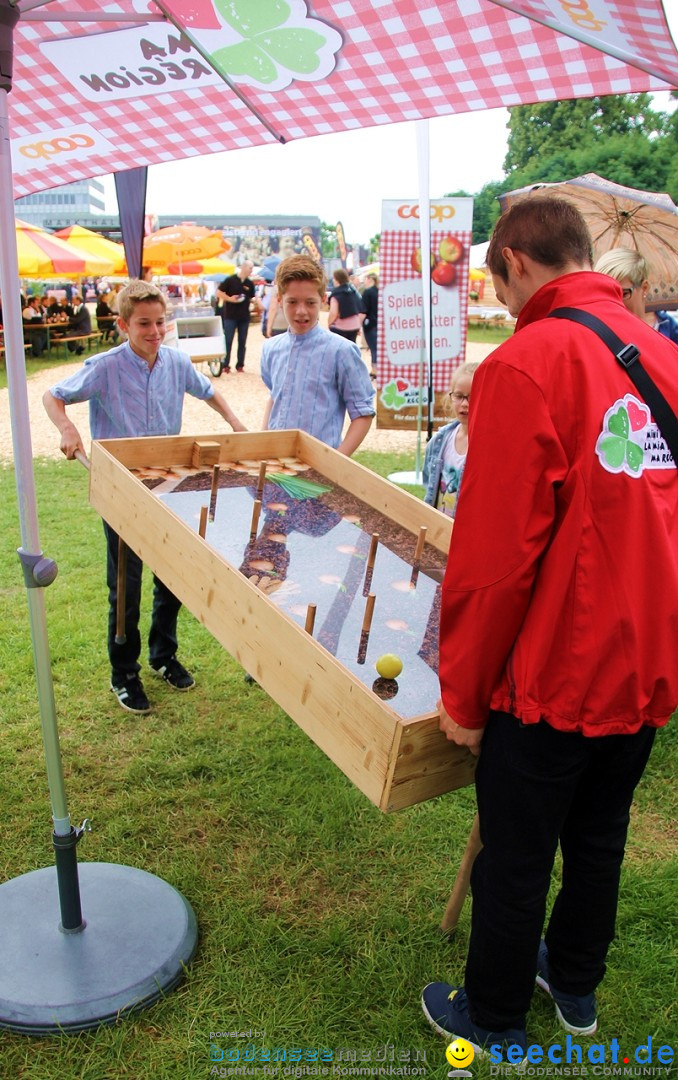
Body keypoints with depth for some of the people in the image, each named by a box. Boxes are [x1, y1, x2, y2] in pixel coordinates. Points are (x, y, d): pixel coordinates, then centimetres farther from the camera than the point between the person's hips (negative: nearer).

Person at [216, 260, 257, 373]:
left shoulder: (250, 284, 8)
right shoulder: (230, 280, -6)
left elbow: (252, 298, 15)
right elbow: (219, 293, -5)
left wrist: (256, 300, -7)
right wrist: (229, 299, -17)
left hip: (244, 317, 4)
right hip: (230, 316, -4)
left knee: (242, 342, 7)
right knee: (228, 341, -2)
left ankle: (240, 365, 14)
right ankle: (225, 365, 2)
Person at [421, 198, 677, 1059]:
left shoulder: (525, 364, -18)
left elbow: (494, 556, -21)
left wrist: (462, 692, -9)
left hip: (554, 673, -7)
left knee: (513, 861, 14)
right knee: (599, 840, 25)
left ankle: (493, 1024, 36)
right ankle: (575, 986, 48)